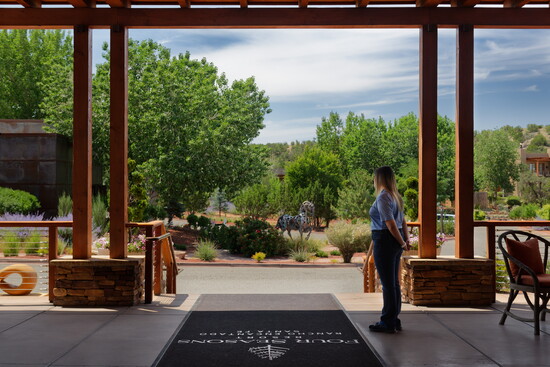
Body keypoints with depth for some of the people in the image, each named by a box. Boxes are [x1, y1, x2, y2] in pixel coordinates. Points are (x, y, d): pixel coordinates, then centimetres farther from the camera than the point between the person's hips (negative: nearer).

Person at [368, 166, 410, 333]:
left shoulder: (383, 197, -15)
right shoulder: (395, 196, 14)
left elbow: (391, 224, -19)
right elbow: (403, 221, 13)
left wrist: (402, 243, -10)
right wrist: (406, 240, 9)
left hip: (384, 241, -9)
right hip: (395, 241, 9)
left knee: (388, 283, -2)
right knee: (394, 282, 14)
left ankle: (388, 323, 6)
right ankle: (394, 320, 23)